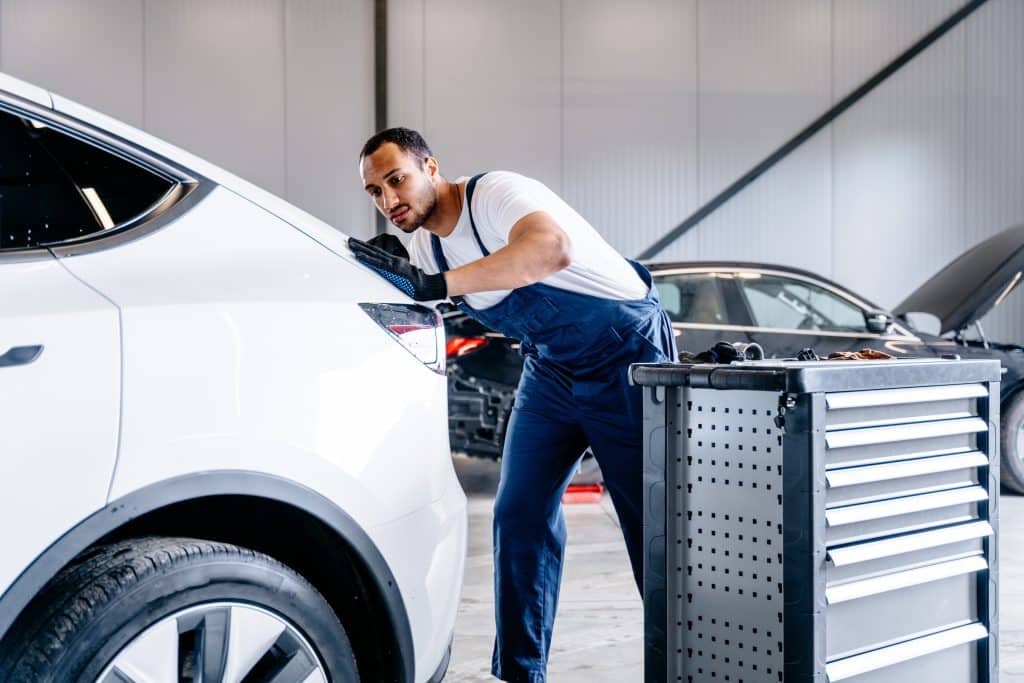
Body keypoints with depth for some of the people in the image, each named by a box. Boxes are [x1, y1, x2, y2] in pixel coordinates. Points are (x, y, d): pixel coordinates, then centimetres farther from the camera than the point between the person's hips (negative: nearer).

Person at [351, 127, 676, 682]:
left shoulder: (495, 194, -22)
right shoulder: (422, 246, 3)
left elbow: (552, 248, -44)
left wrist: (435, 284, -49)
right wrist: (391, 279, -12)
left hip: (628, 350, -7)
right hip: (550, 368, 7)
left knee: (652, 517, -6)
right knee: (520, 516, 0)